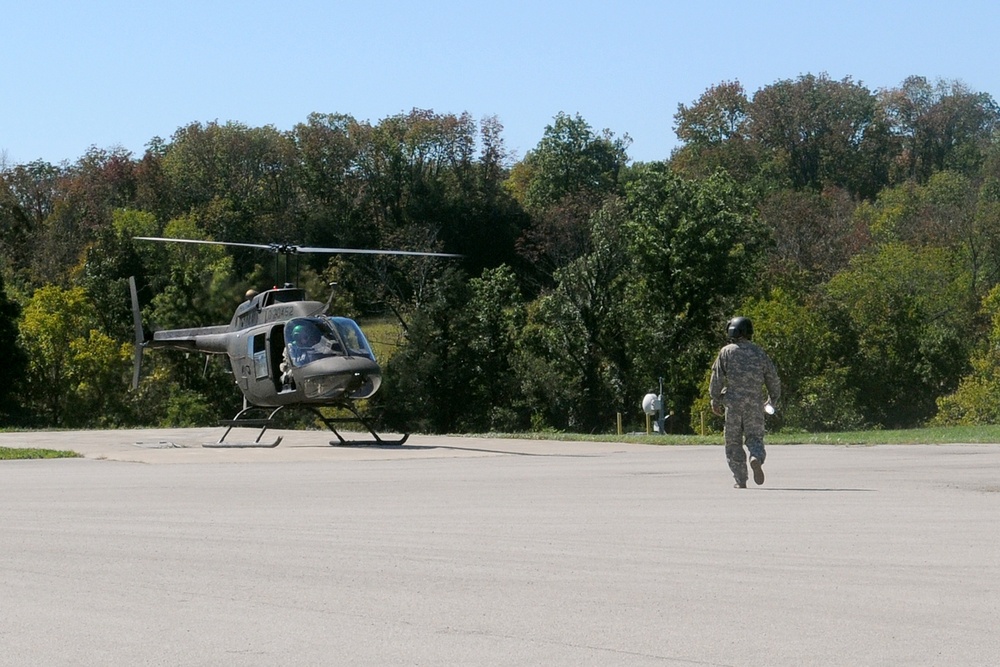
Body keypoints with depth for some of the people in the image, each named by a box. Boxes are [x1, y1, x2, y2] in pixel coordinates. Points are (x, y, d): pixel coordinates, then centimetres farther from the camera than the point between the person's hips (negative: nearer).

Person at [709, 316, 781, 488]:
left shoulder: (726, 352, 2)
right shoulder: (759, 353, 11)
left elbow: (717, 378, -2)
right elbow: (773, 379, 14)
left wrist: (715, 401, 7)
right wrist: (772, 400, 27)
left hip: (733, 402, -2)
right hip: (755, 403, 2)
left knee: (733, 441, 6)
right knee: (754, 437, 8)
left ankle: (741, 481, 2)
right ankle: (756, 458, -26)